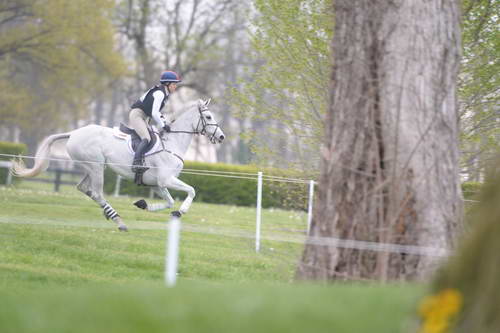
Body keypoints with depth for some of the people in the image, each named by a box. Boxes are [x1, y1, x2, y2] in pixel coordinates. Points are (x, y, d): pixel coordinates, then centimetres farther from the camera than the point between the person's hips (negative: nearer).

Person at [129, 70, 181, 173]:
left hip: (143, 118, 11)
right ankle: (136, 163, -41)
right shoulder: (160, 93, -17)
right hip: (137, 115, -11)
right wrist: (163, 126, -15)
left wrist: (163, 123, 11)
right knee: (146, 138, -28)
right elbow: (154, 113, -23)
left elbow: (155, 112, 22)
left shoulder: (164, 93, 15)